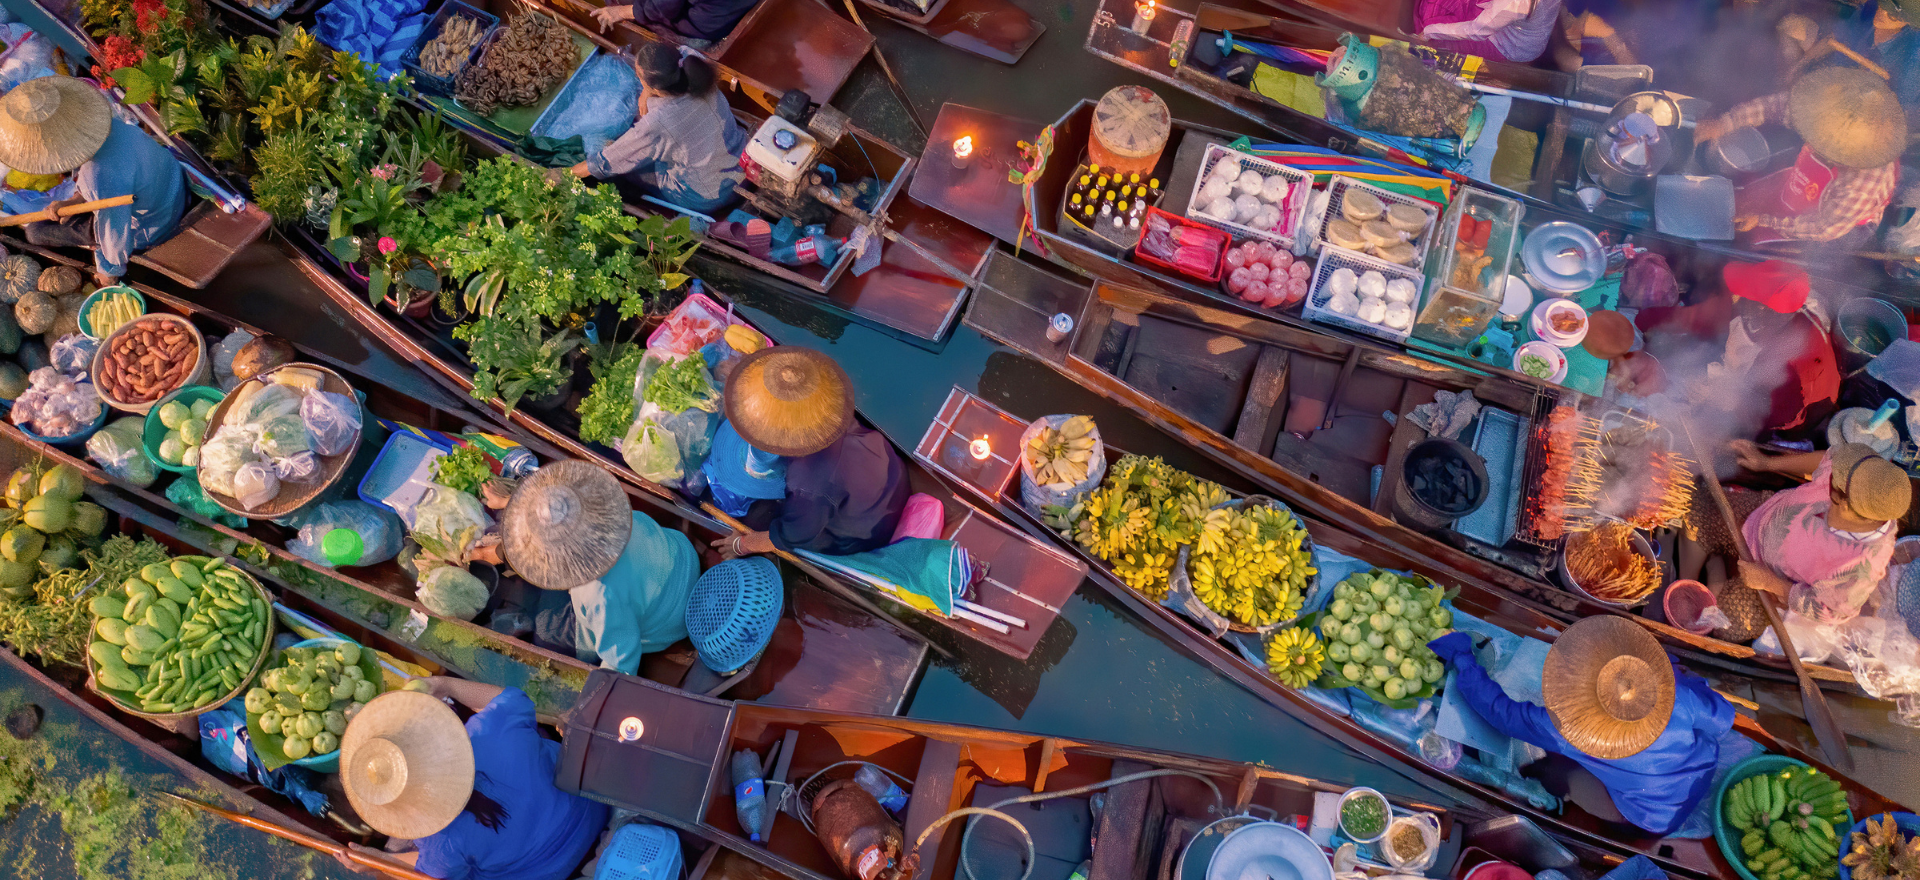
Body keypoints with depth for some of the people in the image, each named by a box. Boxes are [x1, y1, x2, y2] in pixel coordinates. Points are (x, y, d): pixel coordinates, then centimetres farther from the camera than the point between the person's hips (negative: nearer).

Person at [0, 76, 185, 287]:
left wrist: (109, 272, -5)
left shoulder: (102, 179, -41)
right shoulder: (100, 120, -19)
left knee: (36, 231, 8)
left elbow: (115, 232, -25)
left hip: (147, 228, -7)